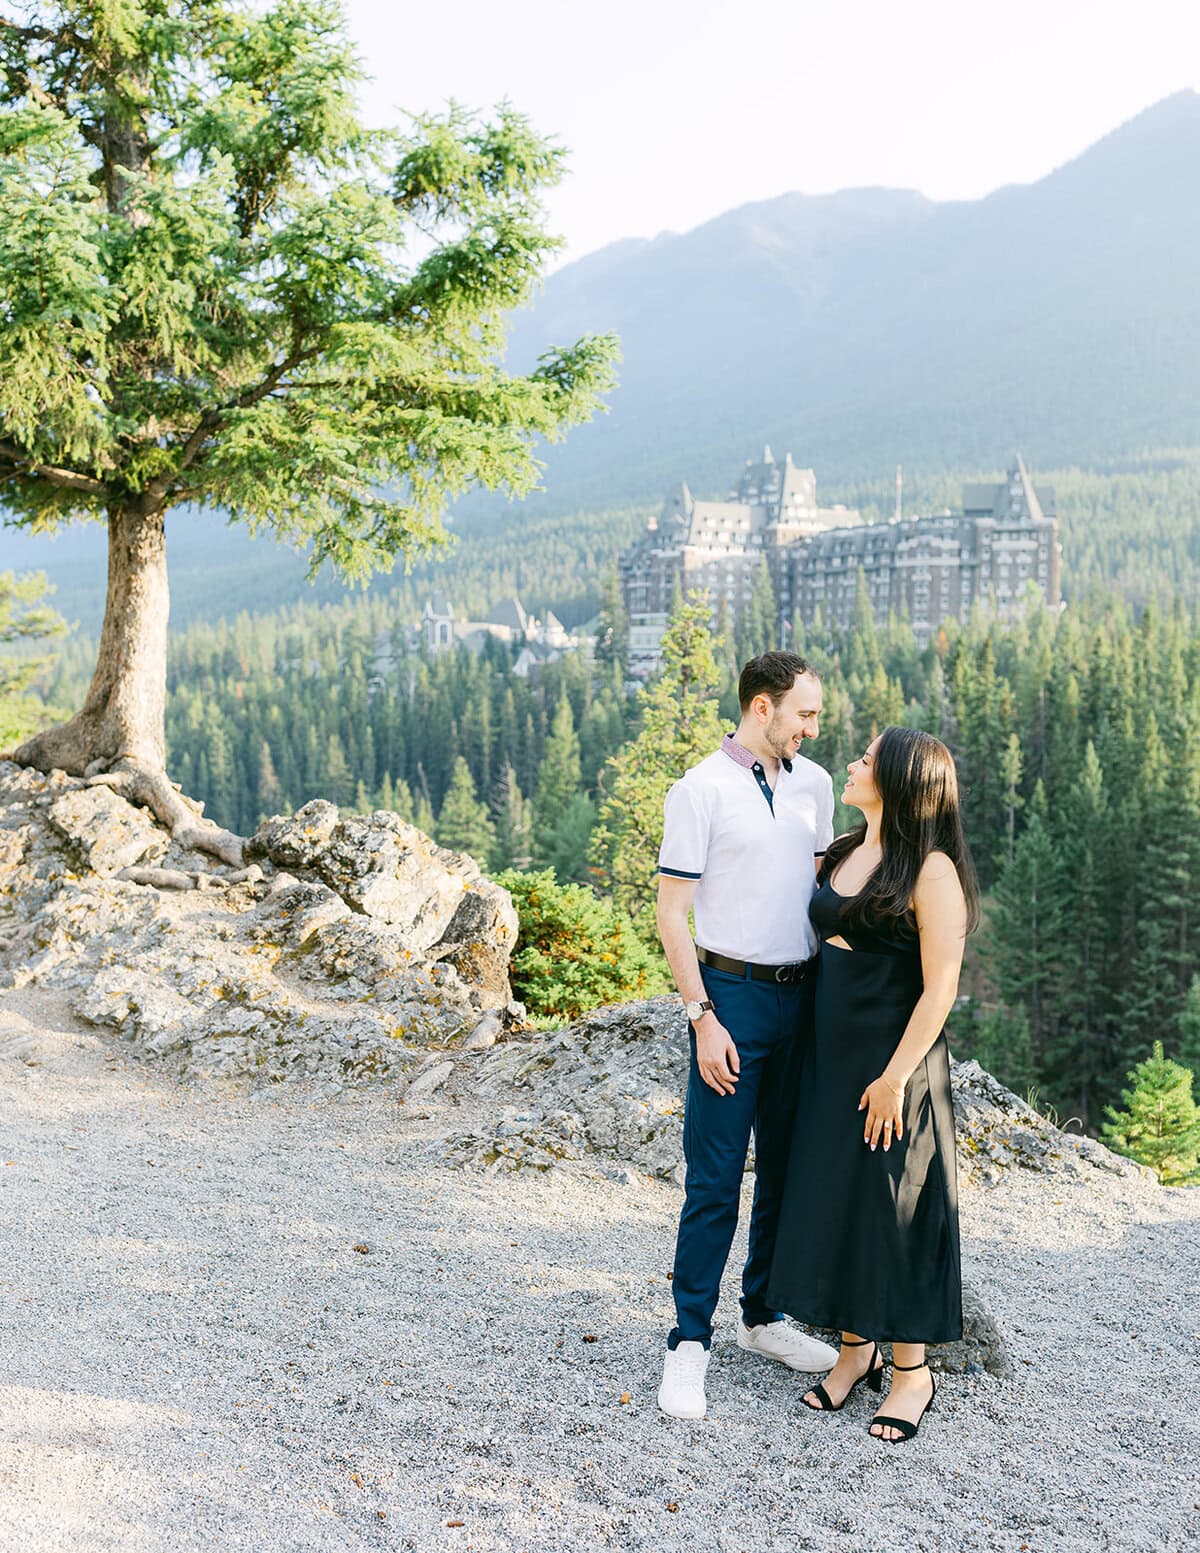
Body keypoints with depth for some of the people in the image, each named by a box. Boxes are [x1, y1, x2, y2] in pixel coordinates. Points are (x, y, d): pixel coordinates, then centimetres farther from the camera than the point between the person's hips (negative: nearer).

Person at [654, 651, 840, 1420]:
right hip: (734, 993, -6)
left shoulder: (814, 783, 8)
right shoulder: (700, 791, -10)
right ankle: (690, 1342, 7)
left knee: (788, 1167, 14)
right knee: (715, 1179, -3)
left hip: (803, 992, 6)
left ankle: (763, 1316, 29)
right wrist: (704, 1018, -14)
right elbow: (671, 915, -10)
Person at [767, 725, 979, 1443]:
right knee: (831, 1199, 12)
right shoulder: (843, 854, 6)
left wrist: (895, 1076, -18)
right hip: (832, 1055, 7)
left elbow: (940, 987, -16)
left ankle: (913, 1371, 19)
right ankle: (857, 1350, 28)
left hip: (894, 1062, -7)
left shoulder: (931, 871, -14)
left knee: (892, 1208, 2)